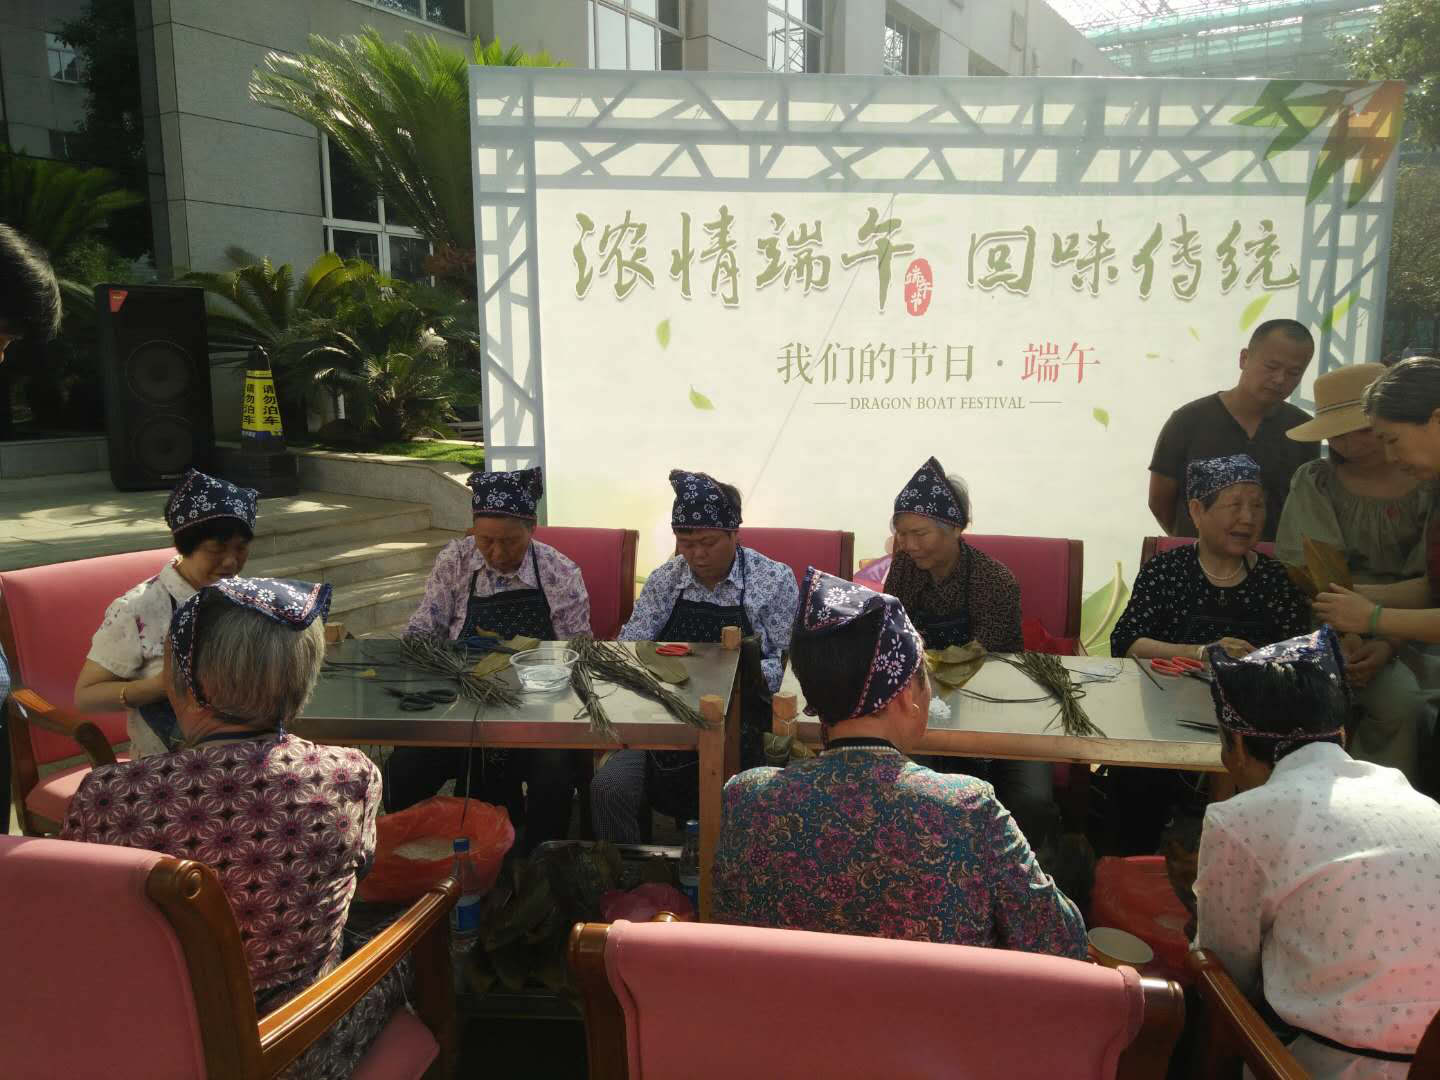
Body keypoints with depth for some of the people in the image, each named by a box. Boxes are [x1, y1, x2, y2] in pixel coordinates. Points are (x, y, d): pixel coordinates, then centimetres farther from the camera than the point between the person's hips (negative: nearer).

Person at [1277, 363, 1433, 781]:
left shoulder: (1429, 487, 2)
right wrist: (1346, 639, -20)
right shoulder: (1314, 482, 3)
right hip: (1332, 627, 0)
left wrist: (1389, 645, -20)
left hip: (1409, 631, 1)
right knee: (1405, 705, -28)